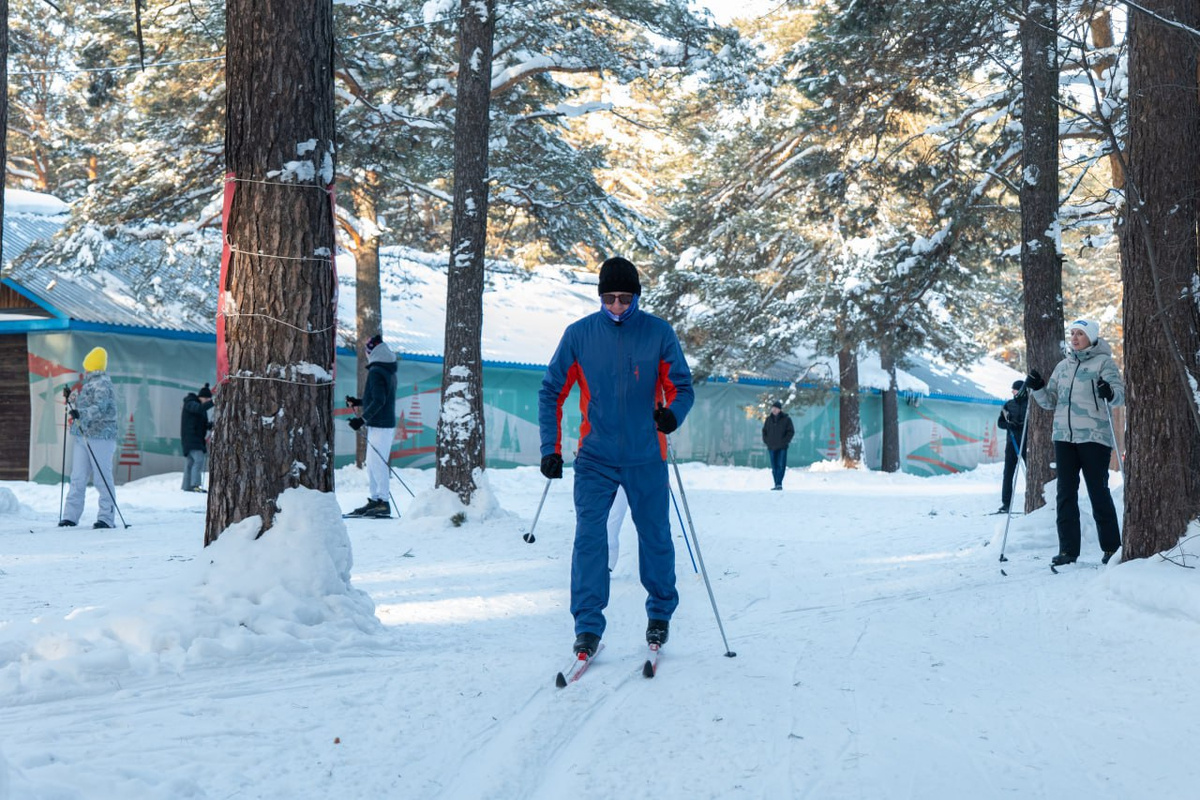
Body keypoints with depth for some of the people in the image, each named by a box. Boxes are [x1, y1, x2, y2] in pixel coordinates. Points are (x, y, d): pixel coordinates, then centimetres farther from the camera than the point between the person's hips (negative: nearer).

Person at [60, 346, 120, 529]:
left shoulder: (102, 384, -10)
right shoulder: (89, 383, 19)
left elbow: (100, 408, -25)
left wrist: (81, 414, -37)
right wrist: (72, 399, 37)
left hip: (100, 436, -9)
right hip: (82, 436, 10)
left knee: (102, 479, -7)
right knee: (78, 478, 7)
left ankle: (106, 518, -4)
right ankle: (71, 516, 10)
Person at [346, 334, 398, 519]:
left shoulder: (376, 372, -15)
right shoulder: (390, 372, 14)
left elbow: (378, 401, -22)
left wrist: (362, 419, -21)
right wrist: (359, 402, 26)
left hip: (379, 425, -10)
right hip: (388, 422, 10)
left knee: (377, 463, -8)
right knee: (373, 463, 13)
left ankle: (383, 501, -8)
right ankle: (375, 500, 15)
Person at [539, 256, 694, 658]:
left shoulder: (659, 333, -3)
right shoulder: (579, 334, -2)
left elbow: (681, 386, 1)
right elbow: (552, 392, 3)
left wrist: (672, 414, -21)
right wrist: (551, 448, -3)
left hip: (646, 458, 0)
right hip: (595, 458, 0)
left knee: (655, 536, 10)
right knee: (589, 537, -8)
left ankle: (660, 614, 29)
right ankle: (587, 625, -1)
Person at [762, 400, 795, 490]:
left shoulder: (786, 419, -2)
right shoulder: (769, 419, 9)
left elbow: (791, 431, -2)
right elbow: (764, 430, 18)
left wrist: (784, 441, -10)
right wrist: (766, 441, 5)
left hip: (782, 447, -4)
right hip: (771, 447, 4)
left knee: (781, 465, -10)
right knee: (774, 467, 5)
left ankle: (779, 484, -11)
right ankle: (777, 484, 9)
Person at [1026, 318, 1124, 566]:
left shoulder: (1103, 362, 0)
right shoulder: (1064, 366, 16)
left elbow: (1120, 393, -12)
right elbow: (1051, 402, 18)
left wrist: (1110, 393, -34)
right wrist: (1037, 388, 0)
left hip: (1094, 436, -5)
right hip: (1064, 436, 5)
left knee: (1098, 492, -1)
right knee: (1066, 493, 2)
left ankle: (1111, 547, 10)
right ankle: (1068, 549, 5)